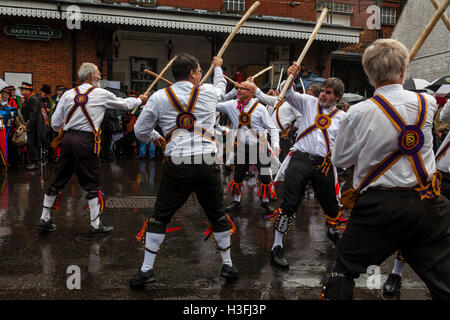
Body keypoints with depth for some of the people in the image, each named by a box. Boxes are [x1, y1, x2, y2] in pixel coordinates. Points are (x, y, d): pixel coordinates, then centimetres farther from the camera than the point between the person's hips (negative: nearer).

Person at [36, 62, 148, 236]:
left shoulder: (68, 94, 7)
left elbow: (55, 124, 6)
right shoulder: (101, 94, -1)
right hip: (86, 141, -5)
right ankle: (96, 225, 7)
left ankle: (44, 219, 23)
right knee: (92, 184, 3)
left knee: (58, 180, 14)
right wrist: (140, 100, 32)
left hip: (68, 138, 5)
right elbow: (125, 104, 14)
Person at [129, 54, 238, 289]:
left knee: (160, 217, 11)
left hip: (176, 166, -1)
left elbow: (140, 130, 9)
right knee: (218, 216, 16)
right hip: (207, 165, 1)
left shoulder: (159, 97, 4)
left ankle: (147, 269, 13)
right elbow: (221, 87, 32)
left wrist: (156, 137, 31)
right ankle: (228, 265, 28)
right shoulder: (208, 92, 7)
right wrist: (218, 67, 53)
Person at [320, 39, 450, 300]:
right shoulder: (427, 103, -2)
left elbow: (340, 159, 1)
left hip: (377, 208, -2)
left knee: (345, 270, 14)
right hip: (426, 205, 2)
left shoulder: (359, 113, -10)